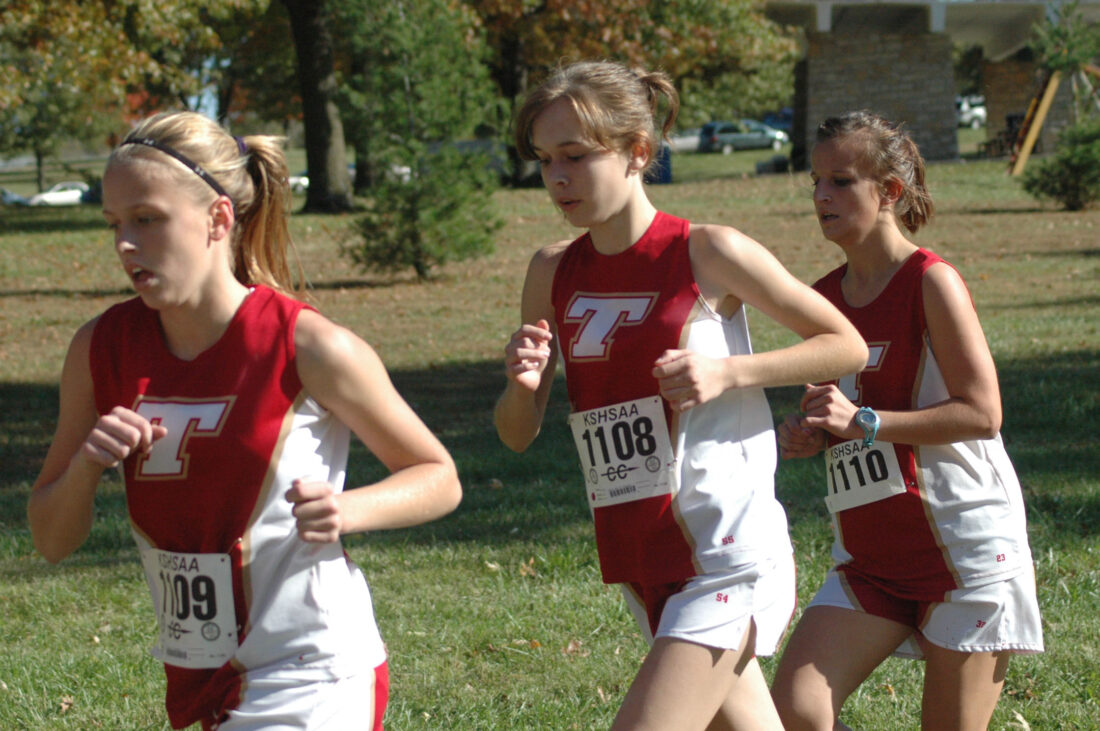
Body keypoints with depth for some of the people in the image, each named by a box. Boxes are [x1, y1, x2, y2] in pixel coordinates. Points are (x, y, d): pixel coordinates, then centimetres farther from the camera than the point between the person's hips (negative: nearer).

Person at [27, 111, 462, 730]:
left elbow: (440, 479, -2)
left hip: (312, 679, -6)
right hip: (199, 676, 6)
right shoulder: (102, 349, -1)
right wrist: (85, 465, -15)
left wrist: (347, 510, -21)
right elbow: (52, 541, 5)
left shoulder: (307, 347, -14)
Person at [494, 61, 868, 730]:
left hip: (726, 558, -7)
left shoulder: (707, 254, -10)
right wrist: (522, 385, -12)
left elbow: (847, 346, -3)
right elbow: (518, 435, 10)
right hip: (643, 567, 7)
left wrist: (727, 372, -16)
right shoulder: (554, 274, 6)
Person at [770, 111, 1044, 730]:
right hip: (869, 557, 6)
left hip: (965, 547, -6)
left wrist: (862, 422, -21)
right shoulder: (824, 299, 11)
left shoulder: (931, 283, -10)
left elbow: (982, 413, -15)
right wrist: (806, 435, 1)